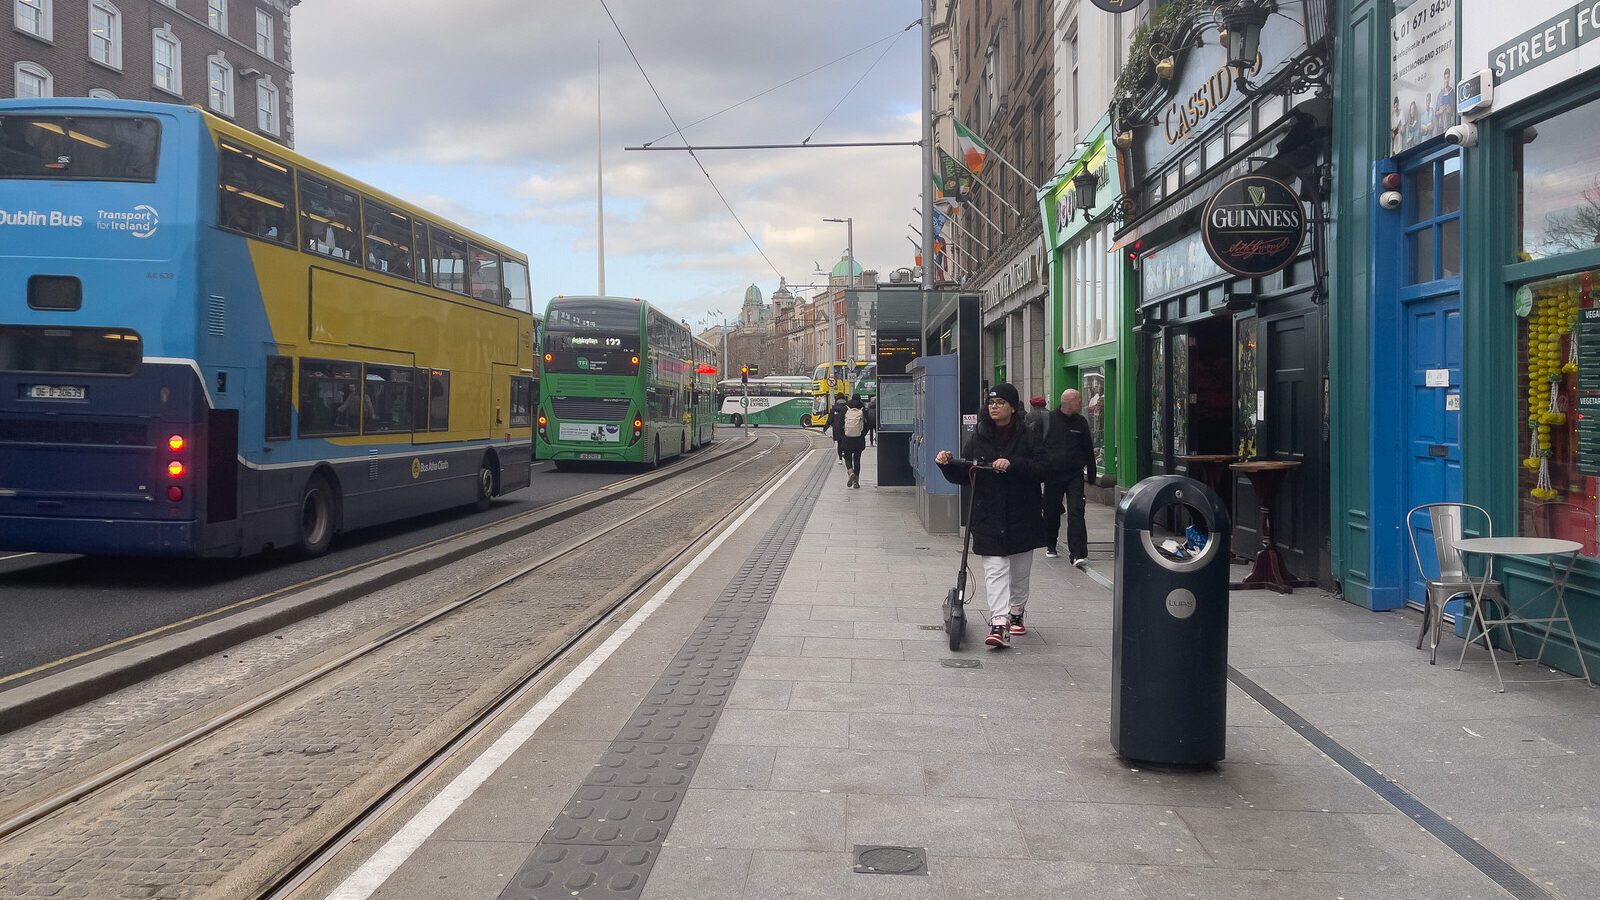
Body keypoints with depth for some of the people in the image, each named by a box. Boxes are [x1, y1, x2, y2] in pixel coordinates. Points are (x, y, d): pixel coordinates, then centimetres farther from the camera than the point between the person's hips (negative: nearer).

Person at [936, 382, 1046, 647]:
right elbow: (961, 476, 5)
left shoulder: (1027, 438, -1)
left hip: (1021, 517, 0)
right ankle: (999, 623, -16)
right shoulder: (977, 439, 5)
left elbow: (1041, 469, -12)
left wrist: (1012, 464, -25)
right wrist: (947, 464, -15)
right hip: (988, 518, 0)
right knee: (995, 568, -9)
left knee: (1020, 570, 14)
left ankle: (1016, 613, 35)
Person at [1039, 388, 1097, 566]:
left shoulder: (1081, 422, 7)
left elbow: (1088, 450, 14)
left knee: (1076, 512, -11)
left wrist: (1091, 474, 14)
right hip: (1052, 473, 0)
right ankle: (1050, 545, 33)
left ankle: (1078, 553, -16)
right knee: (1051, 512, 11)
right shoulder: (1047, 419, -1)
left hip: (1075, 475, 0)